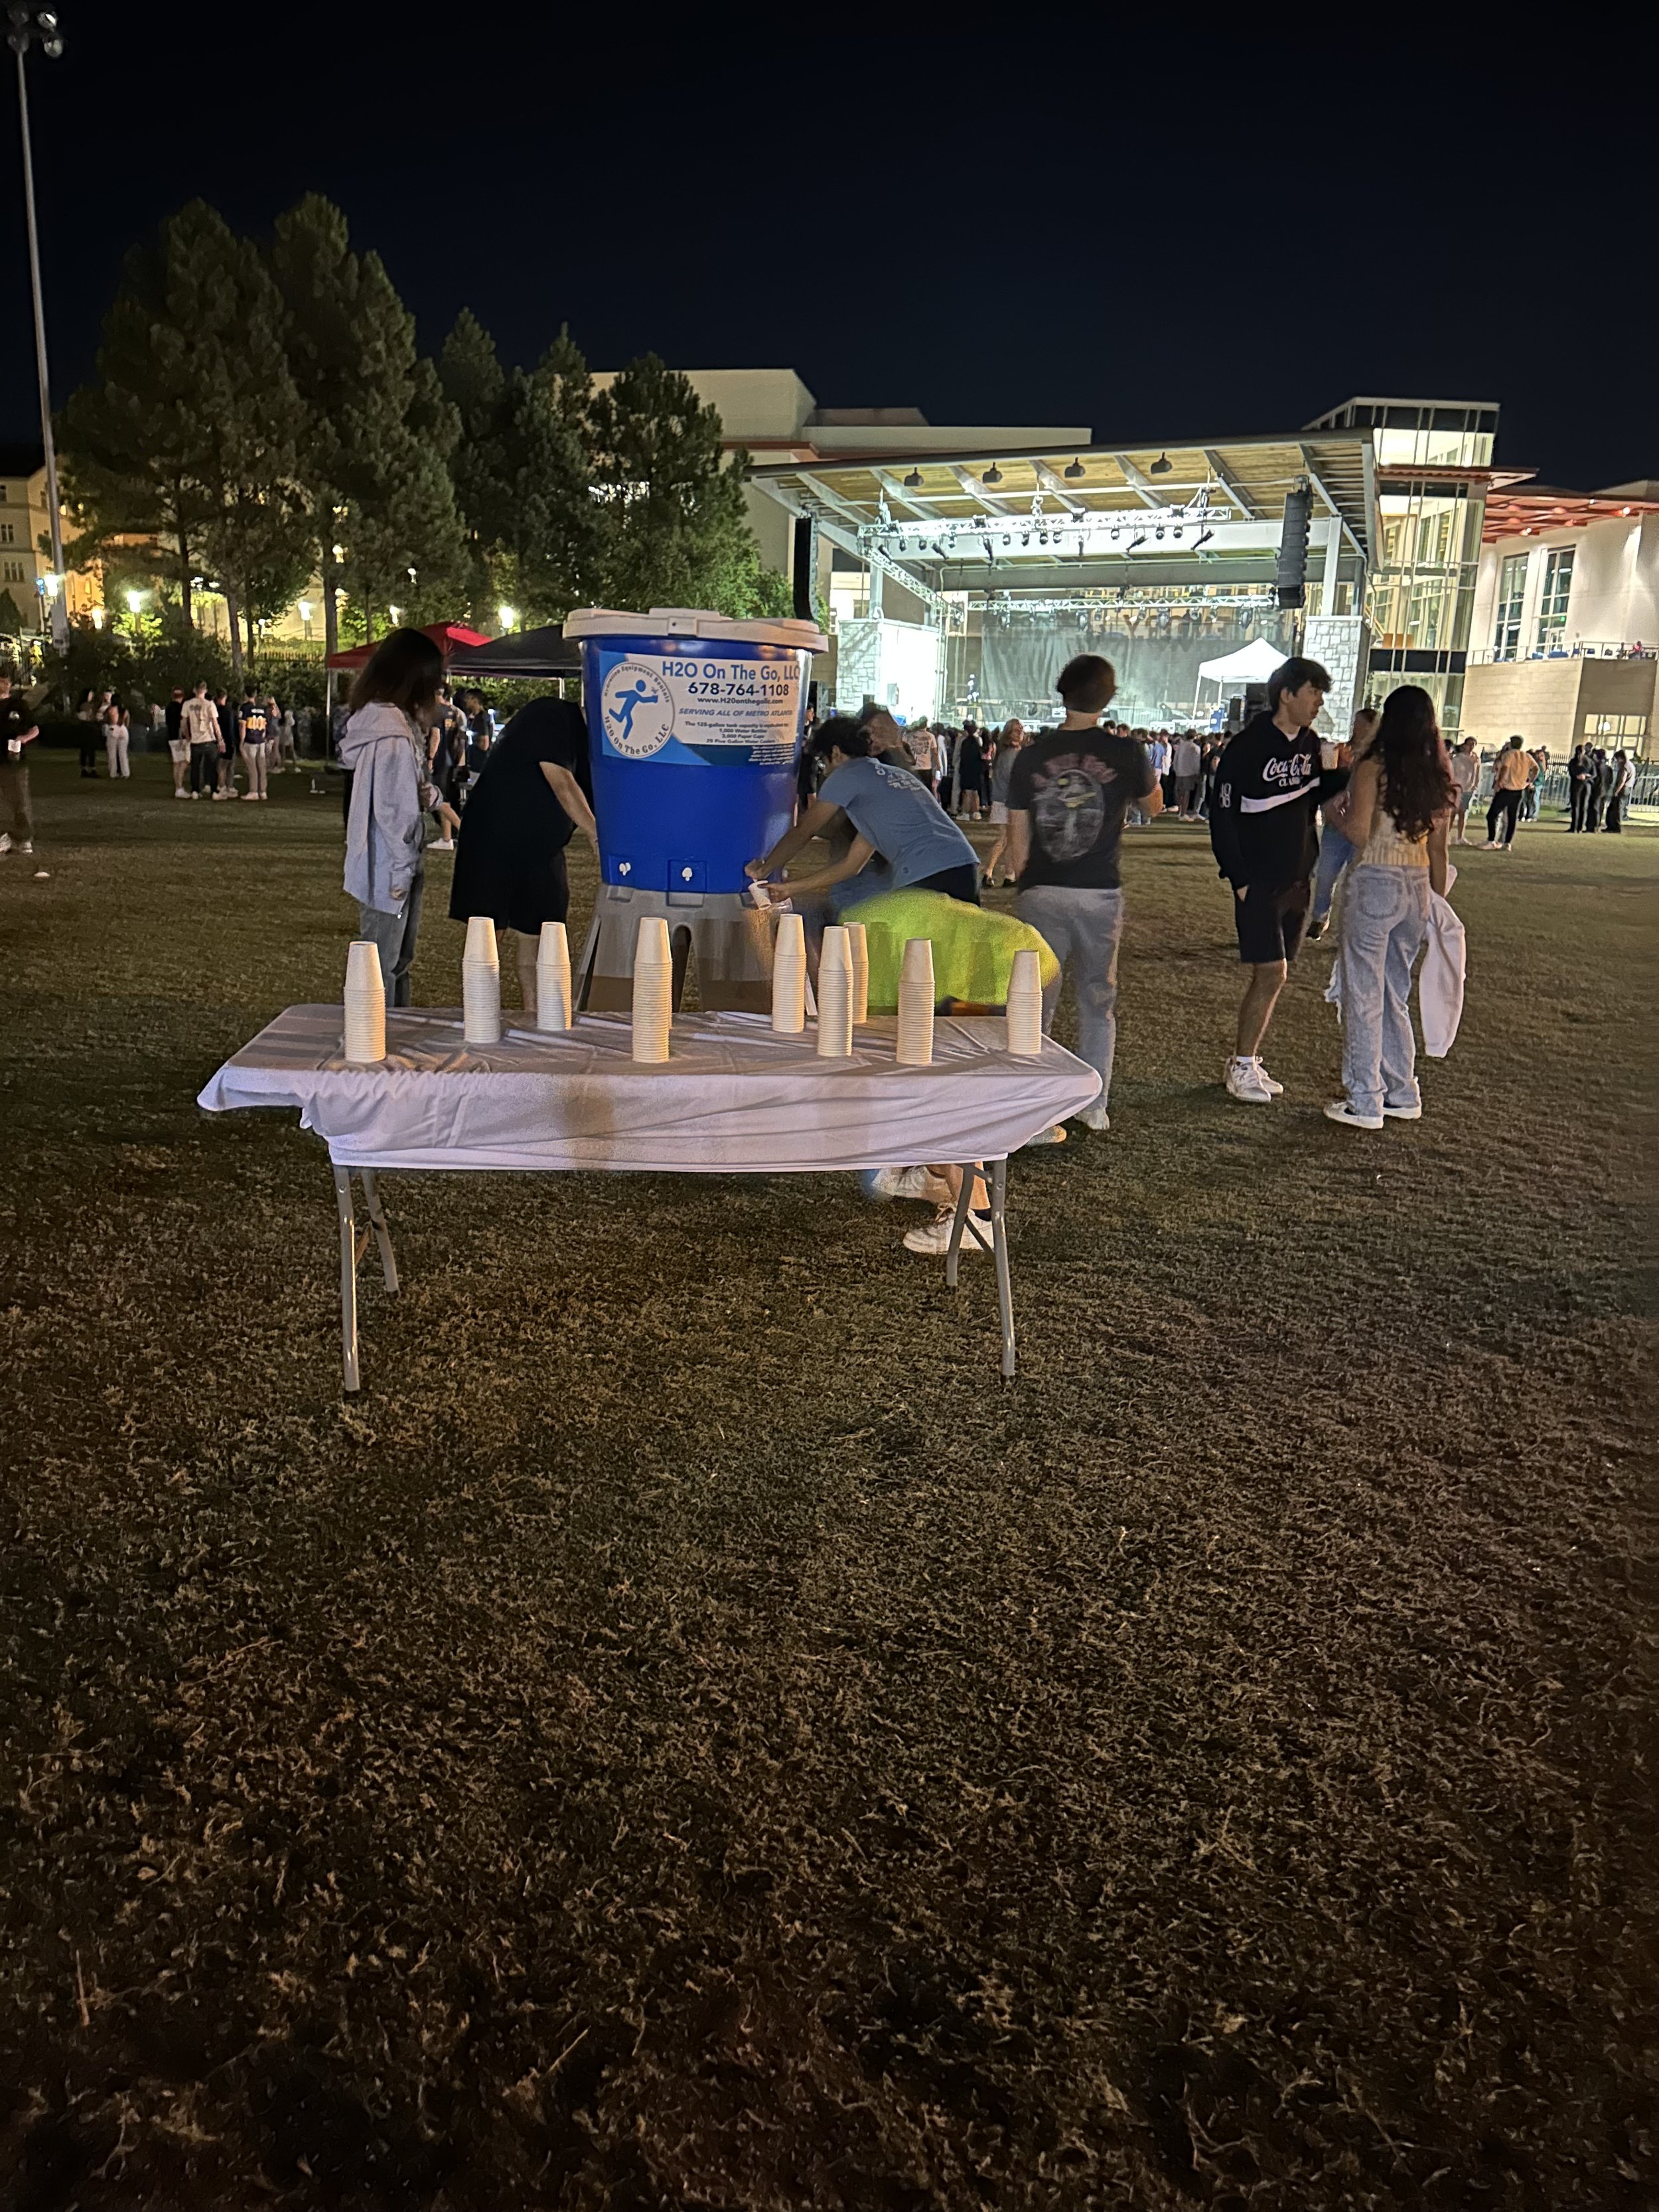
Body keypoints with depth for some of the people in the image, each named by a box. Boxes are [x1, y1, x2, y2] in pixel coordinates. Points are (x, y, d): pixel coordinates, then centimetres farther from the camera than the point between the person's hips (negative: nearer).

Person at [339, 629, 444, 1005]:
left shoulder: (387, 719, 11)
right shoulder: (393, 731, -21)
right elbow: (391, 809, -21)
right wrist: (402, 870, -17)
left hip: (395, 864, 10)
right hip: (388, 867, -10)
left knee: (399, 958, 18)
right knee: (383, 963, 1)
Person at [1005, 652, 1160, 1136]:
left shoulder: (1031, 756, -2)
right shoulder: (1124, 753, -4)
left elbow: (1017, 836, 1)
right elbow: (1155, 805, 15)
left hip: (1041, 893, 1)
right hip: (1100, 892, 0)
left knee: (1037, 1000, 9)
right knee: (1098, 1000, 12)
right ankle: (1094, 1105, 16)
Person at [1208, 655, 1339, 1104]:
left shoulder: (1309, 744, 8)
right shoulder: (1247, 747, -12)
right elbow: (1222, 817, -12)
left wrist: (1350, 775, 1)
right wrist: (1240, 881, -14)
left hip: (1296, 881, 7)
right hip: (1259, 883, -7)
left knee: (1273, 975, 10)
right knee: (1271, 974, -10)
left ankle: (1244, 1060, 20)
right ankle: (1242, 1070, 2)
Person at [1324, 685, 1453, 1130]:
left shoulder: (1374, 767, -9)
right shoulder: (1438, 777, 8)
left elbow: (1358, 832, -16)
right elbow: (1438, 848, 11)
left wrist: (1339, 809, 4)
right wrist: (1437, 902, 19)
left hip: (1375, 883, -6)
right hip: (1418, 886, 6)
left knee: (1364, 995, 1)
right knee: (1395, 994, 17)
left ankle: (1364, 1102, 4)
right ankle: (1402, 1094, 23)